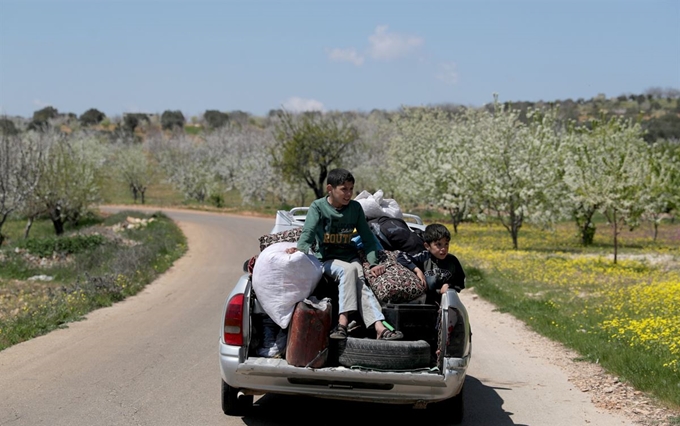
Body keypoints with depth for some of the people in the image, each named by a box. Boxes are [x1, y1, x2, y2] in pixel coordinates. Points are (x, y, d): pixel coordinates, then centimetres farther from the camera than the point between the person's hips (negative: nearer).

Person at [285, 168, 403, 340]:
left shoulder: (355, 207, 6)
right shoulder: (318, 207, -4)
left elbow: (367, 237, 10)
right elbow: (308, 232, -19)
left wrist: (373, 263, -3)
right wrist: (300, 248, -41)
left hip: (350, 257, 4)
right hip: (326, 260, -4)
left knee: (359, 281, -28)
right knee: (349, 270, -33)